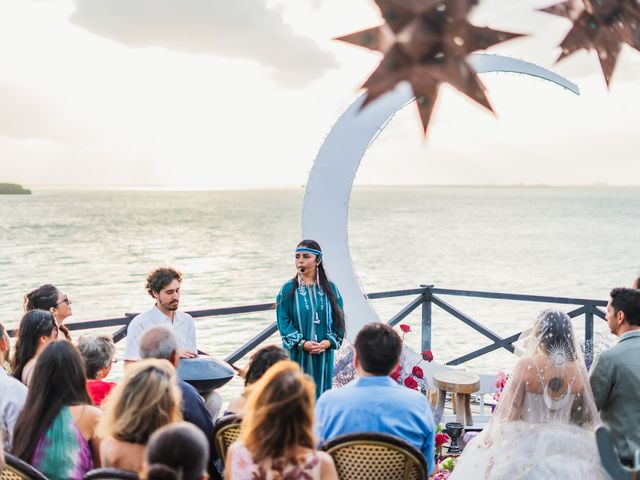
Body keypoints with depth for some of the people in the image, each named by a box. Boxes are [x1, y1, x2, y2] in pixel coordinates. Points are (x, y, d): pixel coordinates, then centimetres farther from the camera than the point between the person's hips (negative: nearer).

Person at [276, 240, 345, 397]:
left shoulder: (330, 289, 5)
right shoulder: (288, 289, 0)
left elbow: (338, 320, 4)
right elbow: (283, 322, -4)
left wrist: (327, 342, -12)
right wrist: (302, 343, -16)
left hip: (323, 355, 2)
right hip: (297, 355, -2)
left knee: (320, 392, 6)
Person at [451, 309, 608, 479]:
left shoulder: (527, 365, -16)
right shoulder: (578, 369, -6)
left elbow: (509, 411, -12)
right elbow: (582, 417, 4)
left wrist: (489, 437, 4)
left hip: (529, 444, -3)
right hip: (565, 447, 3)